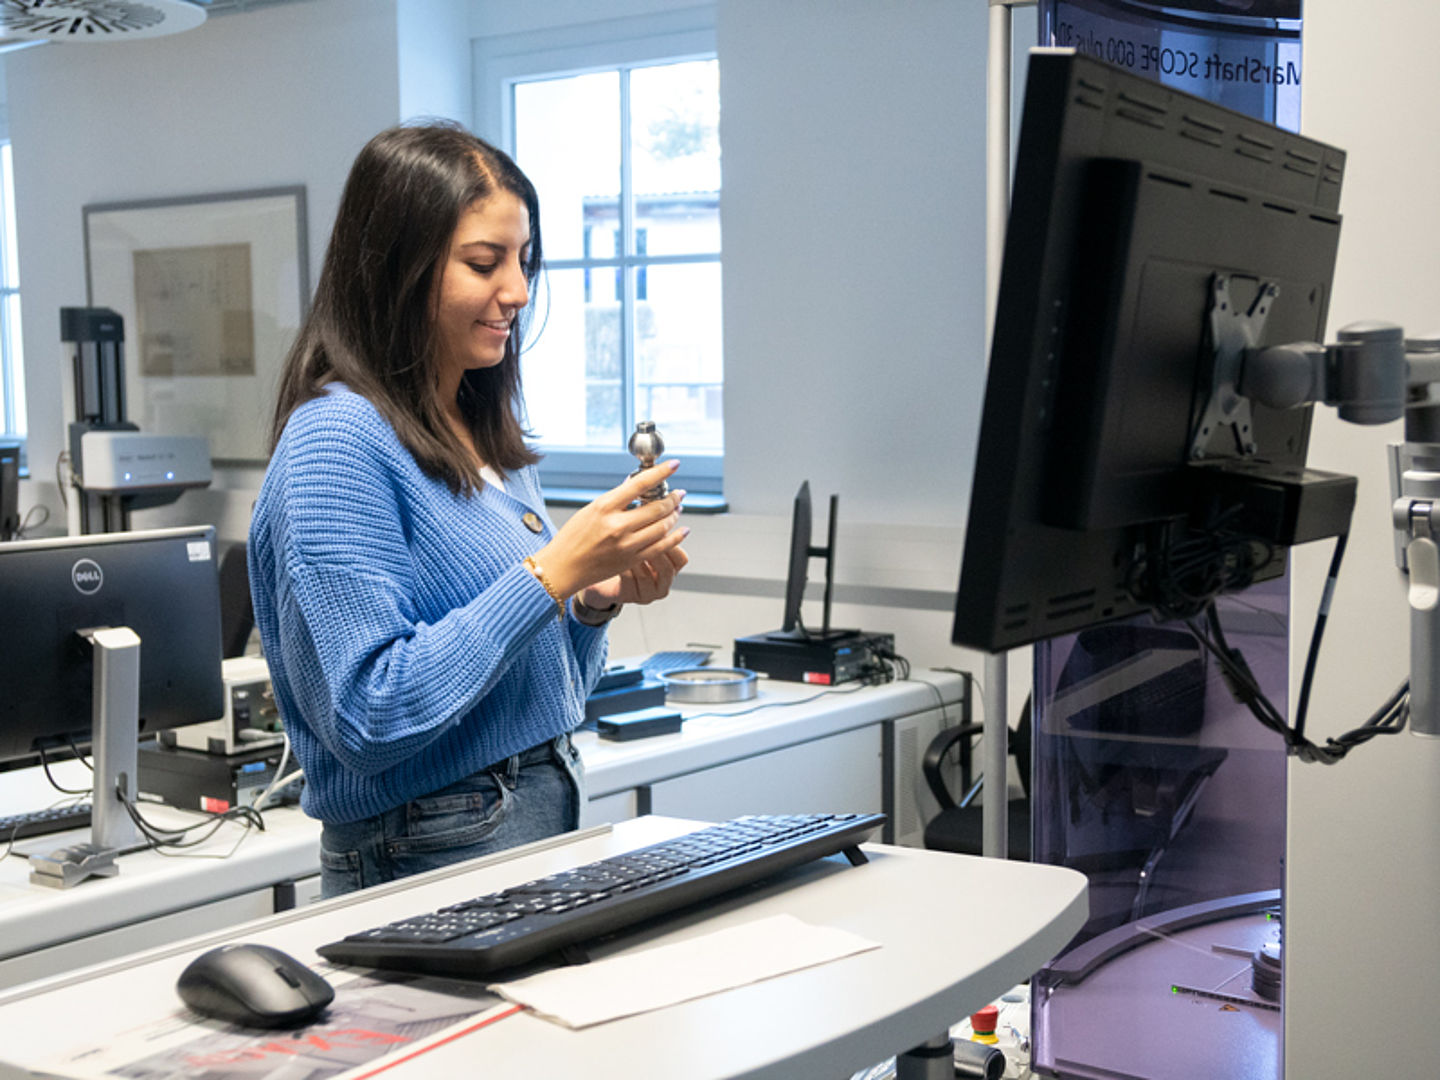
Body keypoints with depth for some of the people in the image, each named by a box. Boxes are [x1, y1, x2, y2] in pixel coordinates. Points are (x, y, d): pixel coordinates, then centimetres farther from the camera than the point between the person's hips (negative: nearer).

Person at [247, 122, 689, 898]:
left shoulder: (488, 435, 10)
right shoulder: (337, 442, -16)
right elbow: (368, 718, -22)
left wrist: (598, 599, -2)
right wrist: (549, 574, -22)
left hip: (549, 823, 8)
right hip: (430, 859, -8)